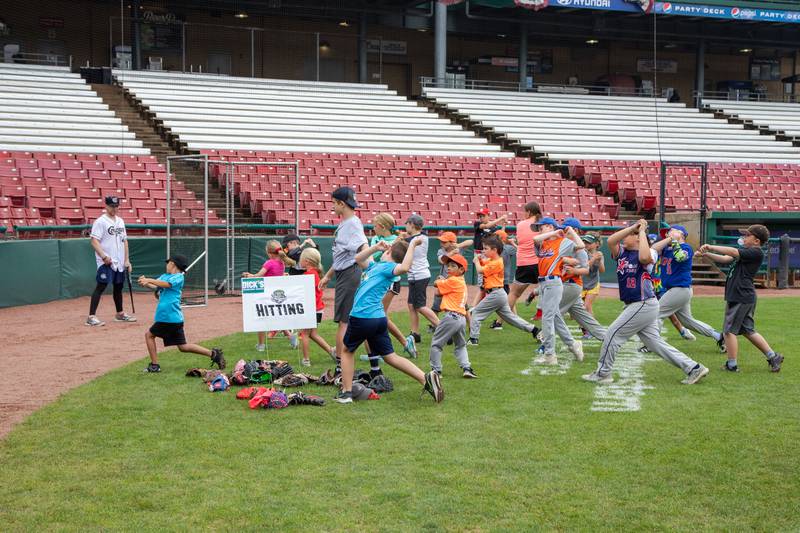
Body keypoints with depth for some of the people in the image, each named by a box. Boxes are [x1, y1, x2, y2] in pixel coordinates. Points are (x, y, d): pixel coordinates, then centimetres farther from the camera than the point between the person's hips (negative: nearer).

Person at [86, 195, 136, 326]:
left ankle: (120, 314, 29)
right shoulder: (100, 221, -8)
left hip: (119, 262, 7)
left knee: (119, 286, 16)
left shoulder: (120, 221, 15)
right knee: (101, 287, -12)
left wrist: (127, 260, 12)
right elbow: (94, 241, -15)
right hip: (106, 262, -7)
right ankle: (91, 317, -14)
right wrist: (104, 256, -27)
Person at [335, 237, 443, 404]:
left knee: (347, 350, 16)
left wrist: (412, 245, -22)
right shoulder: (376, 266, 18)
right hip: (379, 318, 8)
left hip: (361, 316, -8)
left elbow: (404, 267, -30)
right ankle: (426, 379, -7)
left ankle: (346, 393, 20)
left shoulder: (387, 267, -9)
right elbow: (358, 259, 32)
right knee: (390, 357, 6)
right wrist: (376, 247, 20)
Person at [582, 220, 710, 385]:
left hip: (644, 306, -9)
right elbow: (610, 240, -6)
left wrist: (642, 231, -24)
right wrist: (632, 227, -7)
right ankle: (693, 368, 14)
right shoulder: (622, 252, 10)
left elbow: (644, 256, -36)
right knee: (656, 343, 10)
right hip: (634, 306, 9)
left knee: (613, 334, -4)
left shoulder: (648, 255, -12)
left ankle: (603, 373, 8)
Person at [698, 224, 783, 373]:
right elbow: (725, 259, 12)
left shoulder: (756, 253, -12)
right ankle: (773, 356, 19)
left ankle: (732, 365, 3)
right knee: (748, 331, 16)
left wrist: (710, 247, -19)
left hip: (741, 297, -10)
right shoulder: (745, 252, 17)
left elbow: (733, 252, -22)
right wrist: (706, 253, 0)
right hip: (745, 297, 10)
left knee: (729, 330, -3)